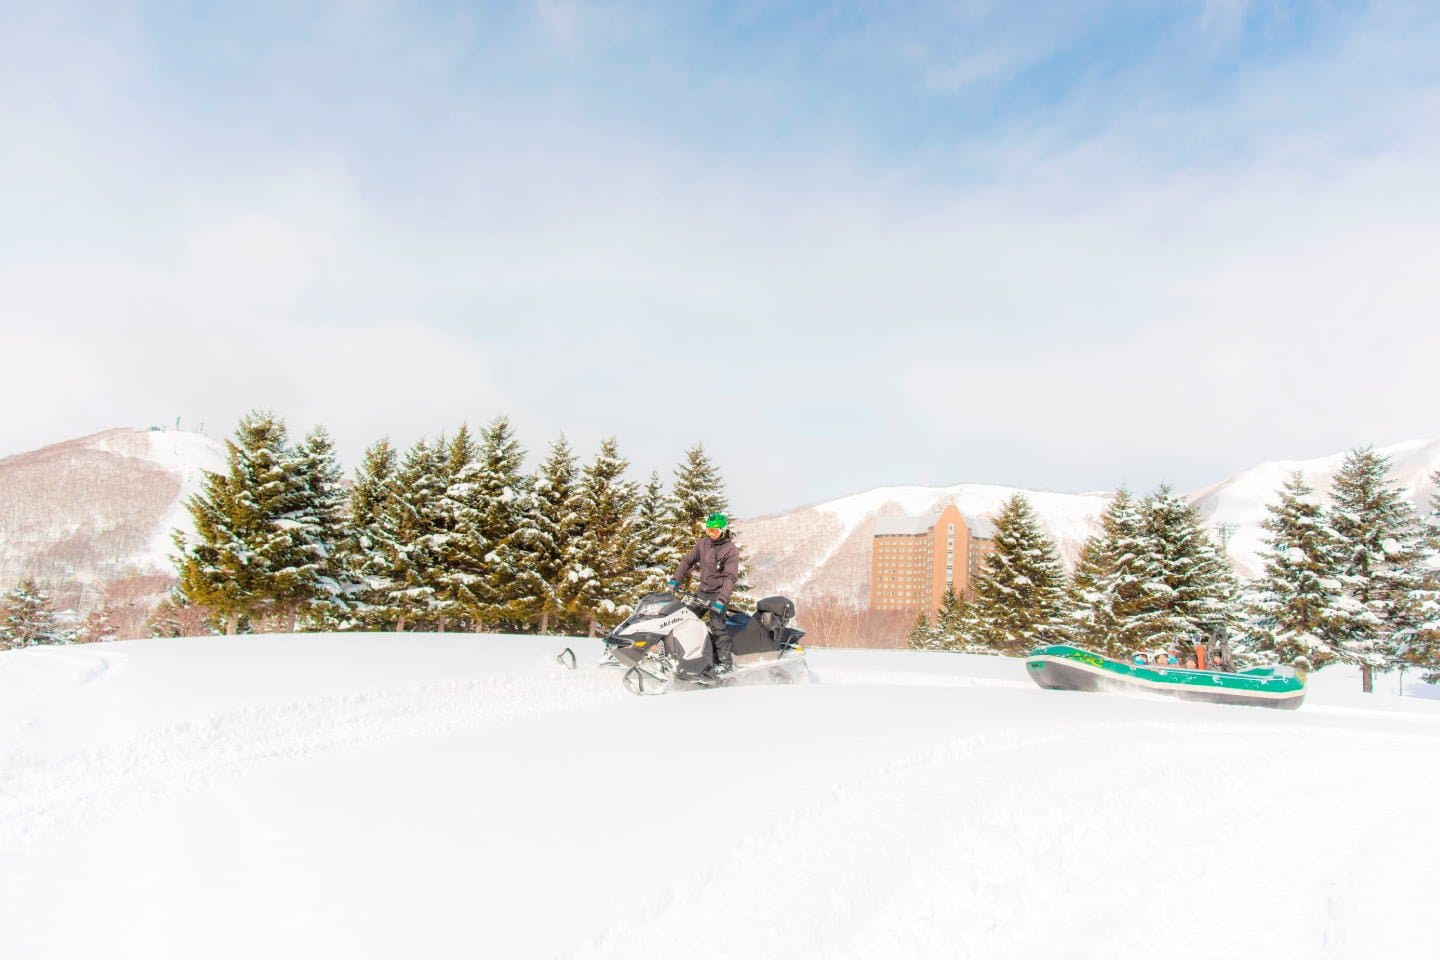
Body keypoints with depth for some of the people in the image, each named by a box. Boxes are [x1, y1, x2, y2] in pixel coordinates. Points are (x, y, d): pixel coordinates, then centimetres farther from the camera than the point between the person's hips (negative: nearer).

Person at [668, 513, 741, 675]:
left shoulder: (731, 550, -13)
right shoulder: (703, 543, 4)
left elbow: (730, 577, -19)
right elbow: (687, 561, 13)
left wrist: (721, 600, -27)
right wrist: (675, 579, 3)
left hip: (717, 593, -7)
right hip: (703, 591, 7)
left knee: (716, 627, -11)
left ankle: (726, 662, -1)